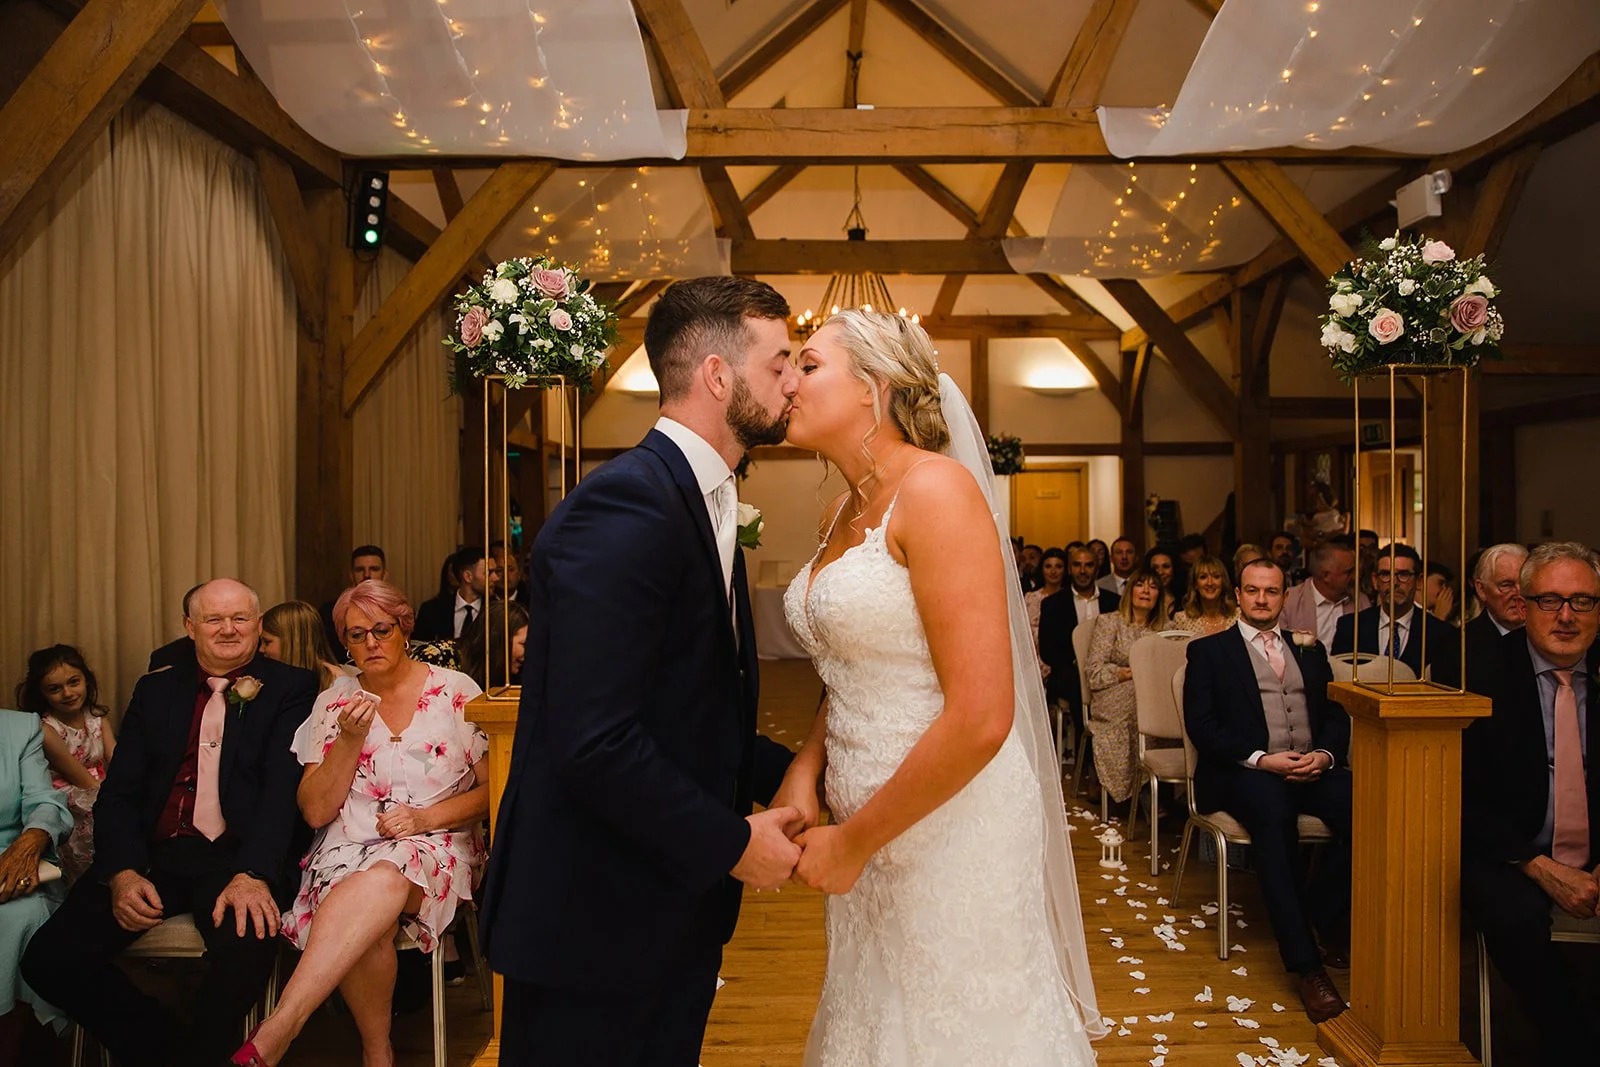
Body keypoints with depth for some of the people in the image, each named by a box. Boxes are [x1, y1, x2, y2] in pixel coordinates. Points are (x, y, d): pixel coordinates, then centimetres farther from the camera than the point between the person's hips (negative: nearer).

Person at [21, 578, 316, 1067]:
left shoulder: (291, 688, 4)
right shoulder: (154, 691, 17)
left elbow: (284, 787, -8)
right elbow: (118, 792, 10)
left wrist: (252, 874, -23)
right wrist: (122, 872, -8)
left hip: (239, 857, -4)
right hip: (153, 855, 5)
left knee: (246, 947, -34)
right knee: (49, 957, -14)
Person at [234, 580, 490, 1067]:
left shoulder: (457, 692, 3)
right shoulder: (333, 705, 10)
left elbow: (494, 787, 2)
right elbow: (315, 812, 5)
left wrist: (427, 816, -13)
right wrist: (349, 741, -10)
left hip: (435, 845, -2)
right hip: (349, 848, 2)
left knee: (383, 880, -37)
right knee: (366, 925, -33)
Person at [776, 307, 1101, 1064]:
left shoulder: (935, 489, -17)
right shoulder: (839, 516, 9)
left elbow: (982, 718, -23)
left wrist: (853, 844, -14)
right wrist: (805, 769, 2)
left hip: (951, 827, -8)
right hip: (867, 829, 8)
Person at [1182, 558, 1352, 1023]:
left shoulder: (1309, 650, 25)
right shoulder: (1208, 650, 12)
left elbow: (1336, 715, 15)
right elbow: (1201, 724, 0)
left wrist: (1325, 754, -7)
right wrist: (1260, 758, -13)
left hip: (1313, 767, 4)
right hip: (1247, 772, -4)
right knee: (1274, 813, -37)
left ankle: (1322, 915, -8)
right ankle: (1305, 960, -33)